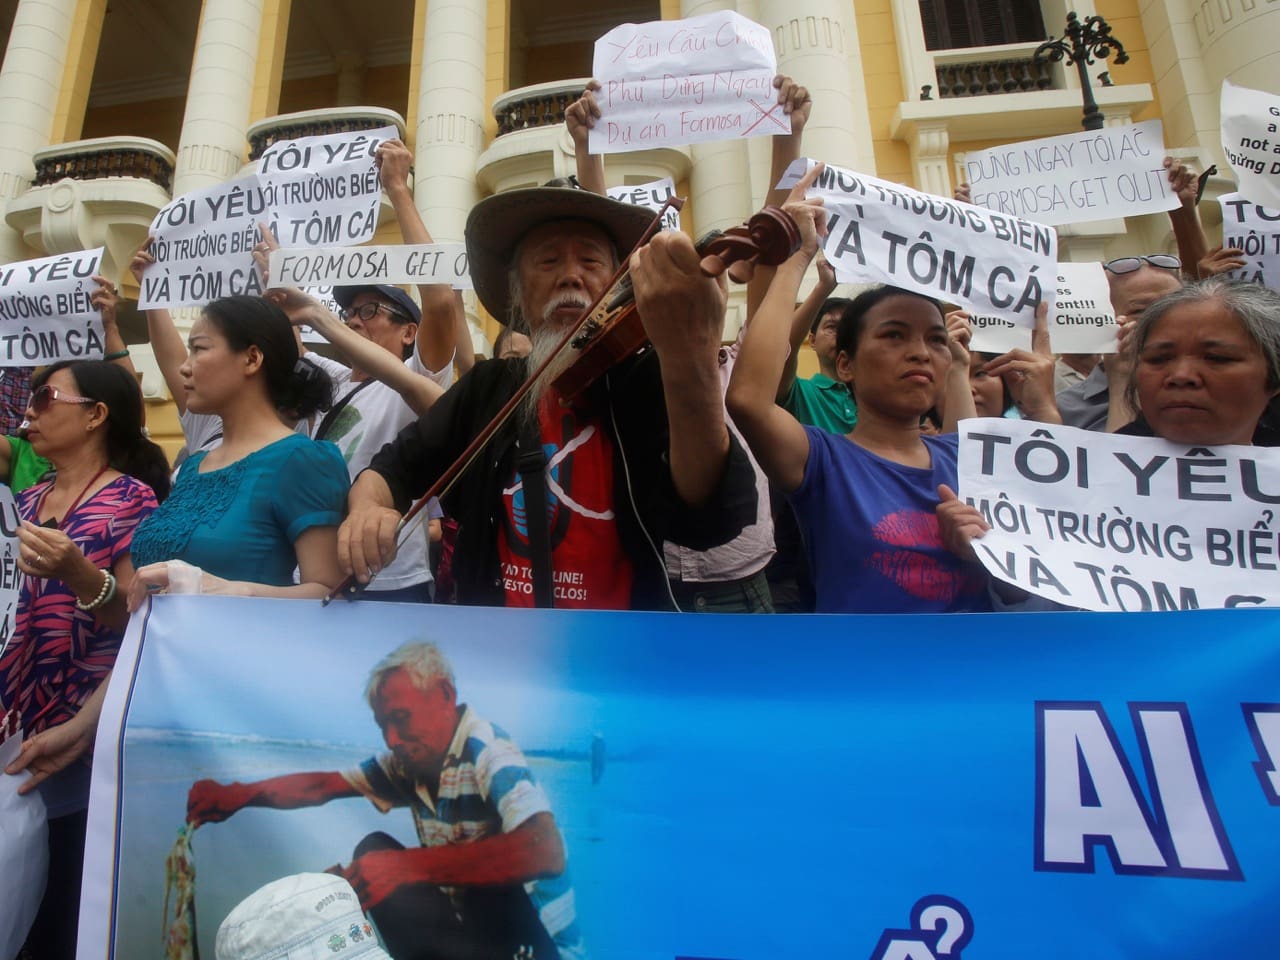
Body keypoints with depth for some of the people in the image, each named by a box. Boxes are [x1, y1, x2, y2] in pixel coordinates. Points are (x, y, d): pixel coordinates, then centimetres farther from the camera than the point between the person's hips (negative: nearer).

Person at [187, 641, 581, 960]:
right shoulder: (408, 762, 2)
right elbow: (325, 786, 11)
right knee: (373, 852, -6)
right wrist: (239, 795, -6)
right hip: (471, 926, 8)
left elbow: (545, 851, -38)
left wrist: (408, 865, -38)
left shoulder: (488, 752, -22)